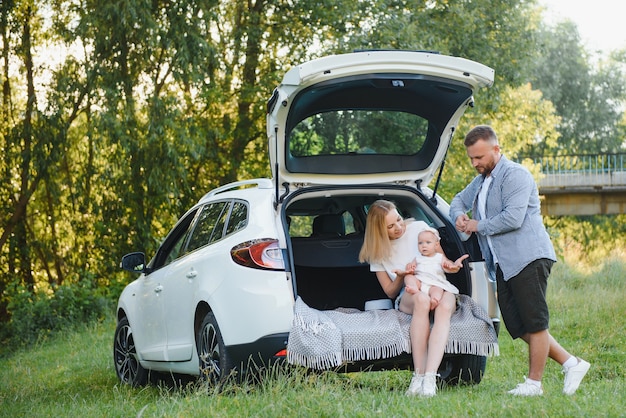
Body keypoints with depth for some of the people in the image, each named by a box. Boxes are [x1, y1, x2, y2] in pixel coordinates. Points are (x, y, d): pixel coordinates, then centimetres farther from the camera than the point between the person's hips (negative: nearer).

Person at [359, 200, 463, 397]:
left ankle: (430, 377, -51)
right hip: (408, 295, 0)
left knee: (444, 307, -39)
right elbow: (390, 292, 11)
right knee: (422, 300, -41)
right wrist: (400, 277, -11)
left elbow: (439, 255, 15)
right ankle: (418, 374, -43)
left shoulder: (419, 228, 6)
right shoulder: (377, 252, 7)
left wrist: (448, 264, -10)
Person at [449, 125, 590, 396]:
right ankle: (571, 364, 13)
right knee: (517, 326, 7)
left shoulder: (514, 175, -10)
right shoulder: (480, 182, 21)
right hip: (504, 265, 10)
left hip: (528, 259, -10)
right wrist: (458, 216, 11)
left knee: (534, 322, -5)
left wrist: (478, 226, -8)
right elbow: (458, 200, 36)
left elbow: (513, 218, -21)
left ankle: (534, 382, 0)